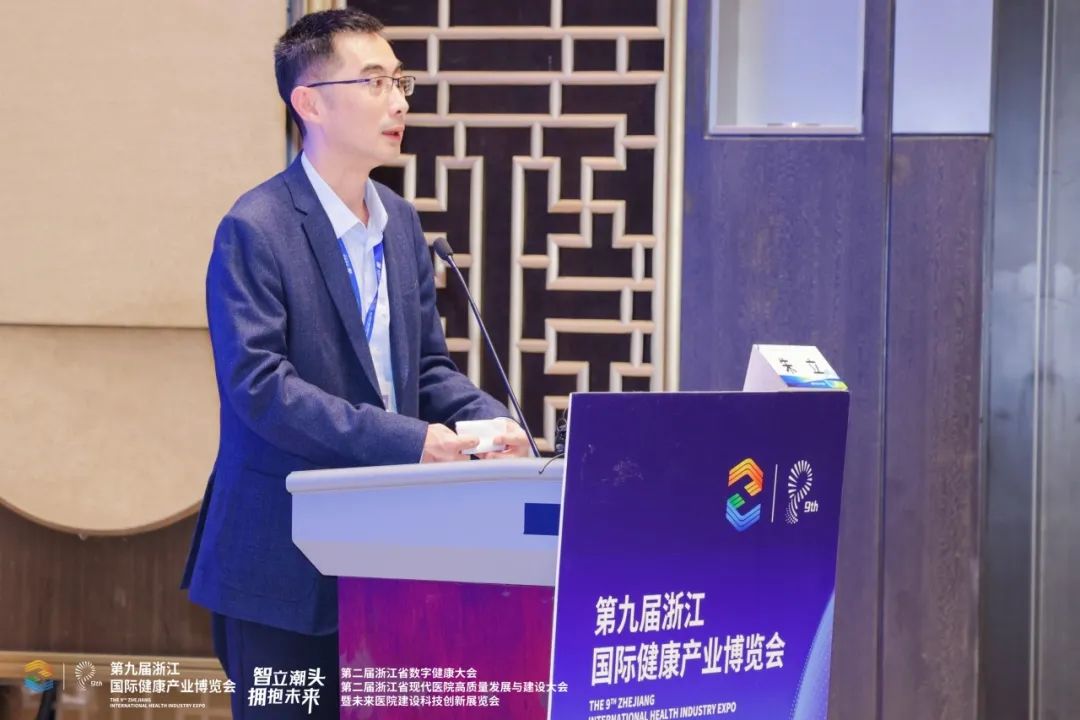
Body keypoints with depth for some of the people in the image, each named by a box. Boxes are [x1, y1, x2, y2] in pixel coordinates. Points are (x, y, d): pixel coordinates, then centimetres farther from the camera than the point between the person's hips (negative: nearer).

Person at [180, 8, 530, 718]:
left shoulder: (401, 222, 11)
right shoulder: (256, 230, -12)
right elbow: (257, 384, -21)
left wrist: (494, 423, -5)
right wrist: (406, 440, -25)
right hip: (284, 563, -7)